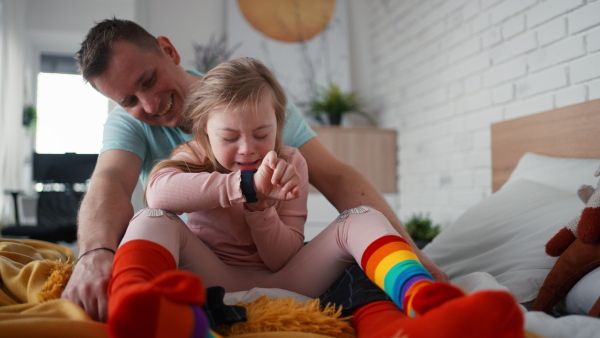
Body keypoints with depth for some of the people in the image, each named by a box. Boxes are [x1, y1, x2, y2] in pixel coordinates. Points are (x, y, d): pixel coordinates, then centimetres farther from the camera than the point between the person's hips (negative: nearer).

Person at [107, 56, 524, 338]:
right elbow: (158, 190, -26)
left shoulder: (290, 163, 4)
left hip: (278, 280, 1)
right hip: (214, 278, -1)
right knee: (153, 220, -26)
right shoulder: (195, 156, 2)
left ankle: (422, 299, -51)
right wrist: (247, 184, -34)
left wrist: (261, 208, -21)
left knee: (361, 218, -17)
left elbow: (283, 259, -2)